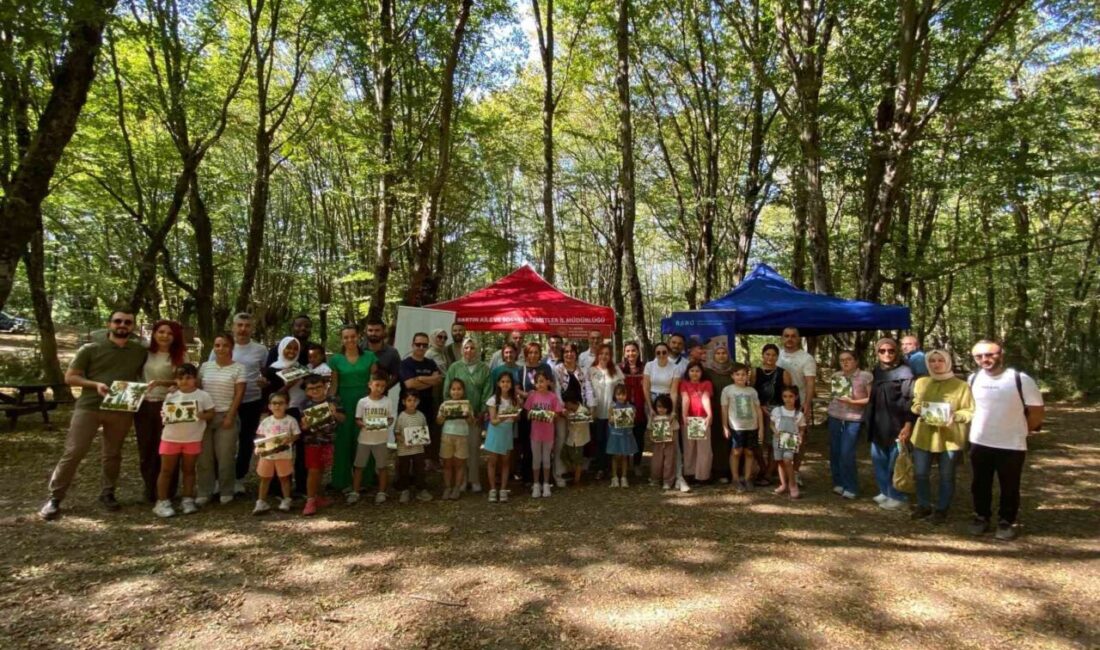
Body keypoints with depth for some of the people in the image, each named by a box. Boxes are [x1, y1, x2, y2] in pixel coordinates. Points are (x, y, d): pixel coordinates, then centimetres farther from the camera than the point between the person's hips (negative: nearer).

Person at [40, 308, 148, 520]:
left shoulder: (141, 352, 6)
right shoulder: (91, 349, 0)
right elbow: (70, 377, 1)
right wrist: (95, 384, -15)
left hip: (122, 410, 2)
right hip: (89, 407, -2)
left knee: (113, 454, 12)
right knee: (73, 452, -2)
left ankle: (107, 493, 25)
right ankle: (54, 498, 9)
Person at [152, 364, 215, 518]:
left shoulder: (202, 396, -6)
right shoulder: (170, 396, 0)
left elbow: (211, 414, -3)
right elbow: (163, 413, 6)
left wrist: (200, 415, -21)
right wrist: (165, 417, -15)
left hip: (193, 439, -1)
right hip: (171, 438, 1)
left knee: (189, 470, 10)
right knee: (166, 470, 5)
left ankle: (187, 500, 19)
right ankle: (162, 502, 13)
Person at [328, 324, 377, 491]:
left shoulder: (369, 356, 2)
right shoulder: (335, 359, 2)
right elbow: (333, 384, 0)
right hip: (344, 404, 0)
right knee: (343, 441, 5)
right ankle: (342, 480, 16)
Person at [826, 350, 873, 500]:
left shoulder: (866, 376, -8)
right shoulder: (836, 376, 8)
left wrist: (853, 402, -19)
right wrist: (831, 405, 7)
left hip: (853, 419, -5)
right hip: (835, 417, 5)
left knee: (847, 453, -8)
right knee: (835, 451, 8)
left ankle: (850, 487, 5)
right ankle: (838, 483, 22)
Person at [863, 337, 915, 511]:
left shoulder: (904, 371, -9)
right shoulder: (877, 371, 11)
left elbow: (910, 399, -14)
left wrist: (908, 424, -19)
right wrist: (868, 419, 15)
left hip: (896, 424, -7)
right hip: (878, 424, 7)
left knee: (894, 462, 3)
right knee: (878, 459, 13)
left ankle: (897, 497, 16)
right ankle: (885, 492, 28)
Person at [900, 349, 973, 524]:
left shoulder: (961, 385, -4)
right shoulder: (920, 382, 9)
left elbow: (970, 411, -5)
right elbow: (914, 405, 17)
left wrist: (954, 416, -22)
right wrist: (919, 409, -5)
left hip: (950, 438, -3)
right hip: (923, 436, 4)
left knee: (946, 476, 9)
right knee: (920, 474, 9)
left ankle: (941, 509, 23)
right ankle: (924, 506, 26)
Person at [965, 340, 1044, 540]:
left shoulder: (1021, 379, -13)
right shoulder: (973, 379, 1)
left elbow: (1037, 411, -5)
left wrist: (1020, 430, 3)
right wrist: (983, 426, 12)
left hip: (1012, 445, -3)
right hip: (979, 443, 4)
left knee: (1009, 488, 10)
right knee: (980, 485, 14)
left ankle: (1006, 522, 26)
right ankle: (981, 517, 29)